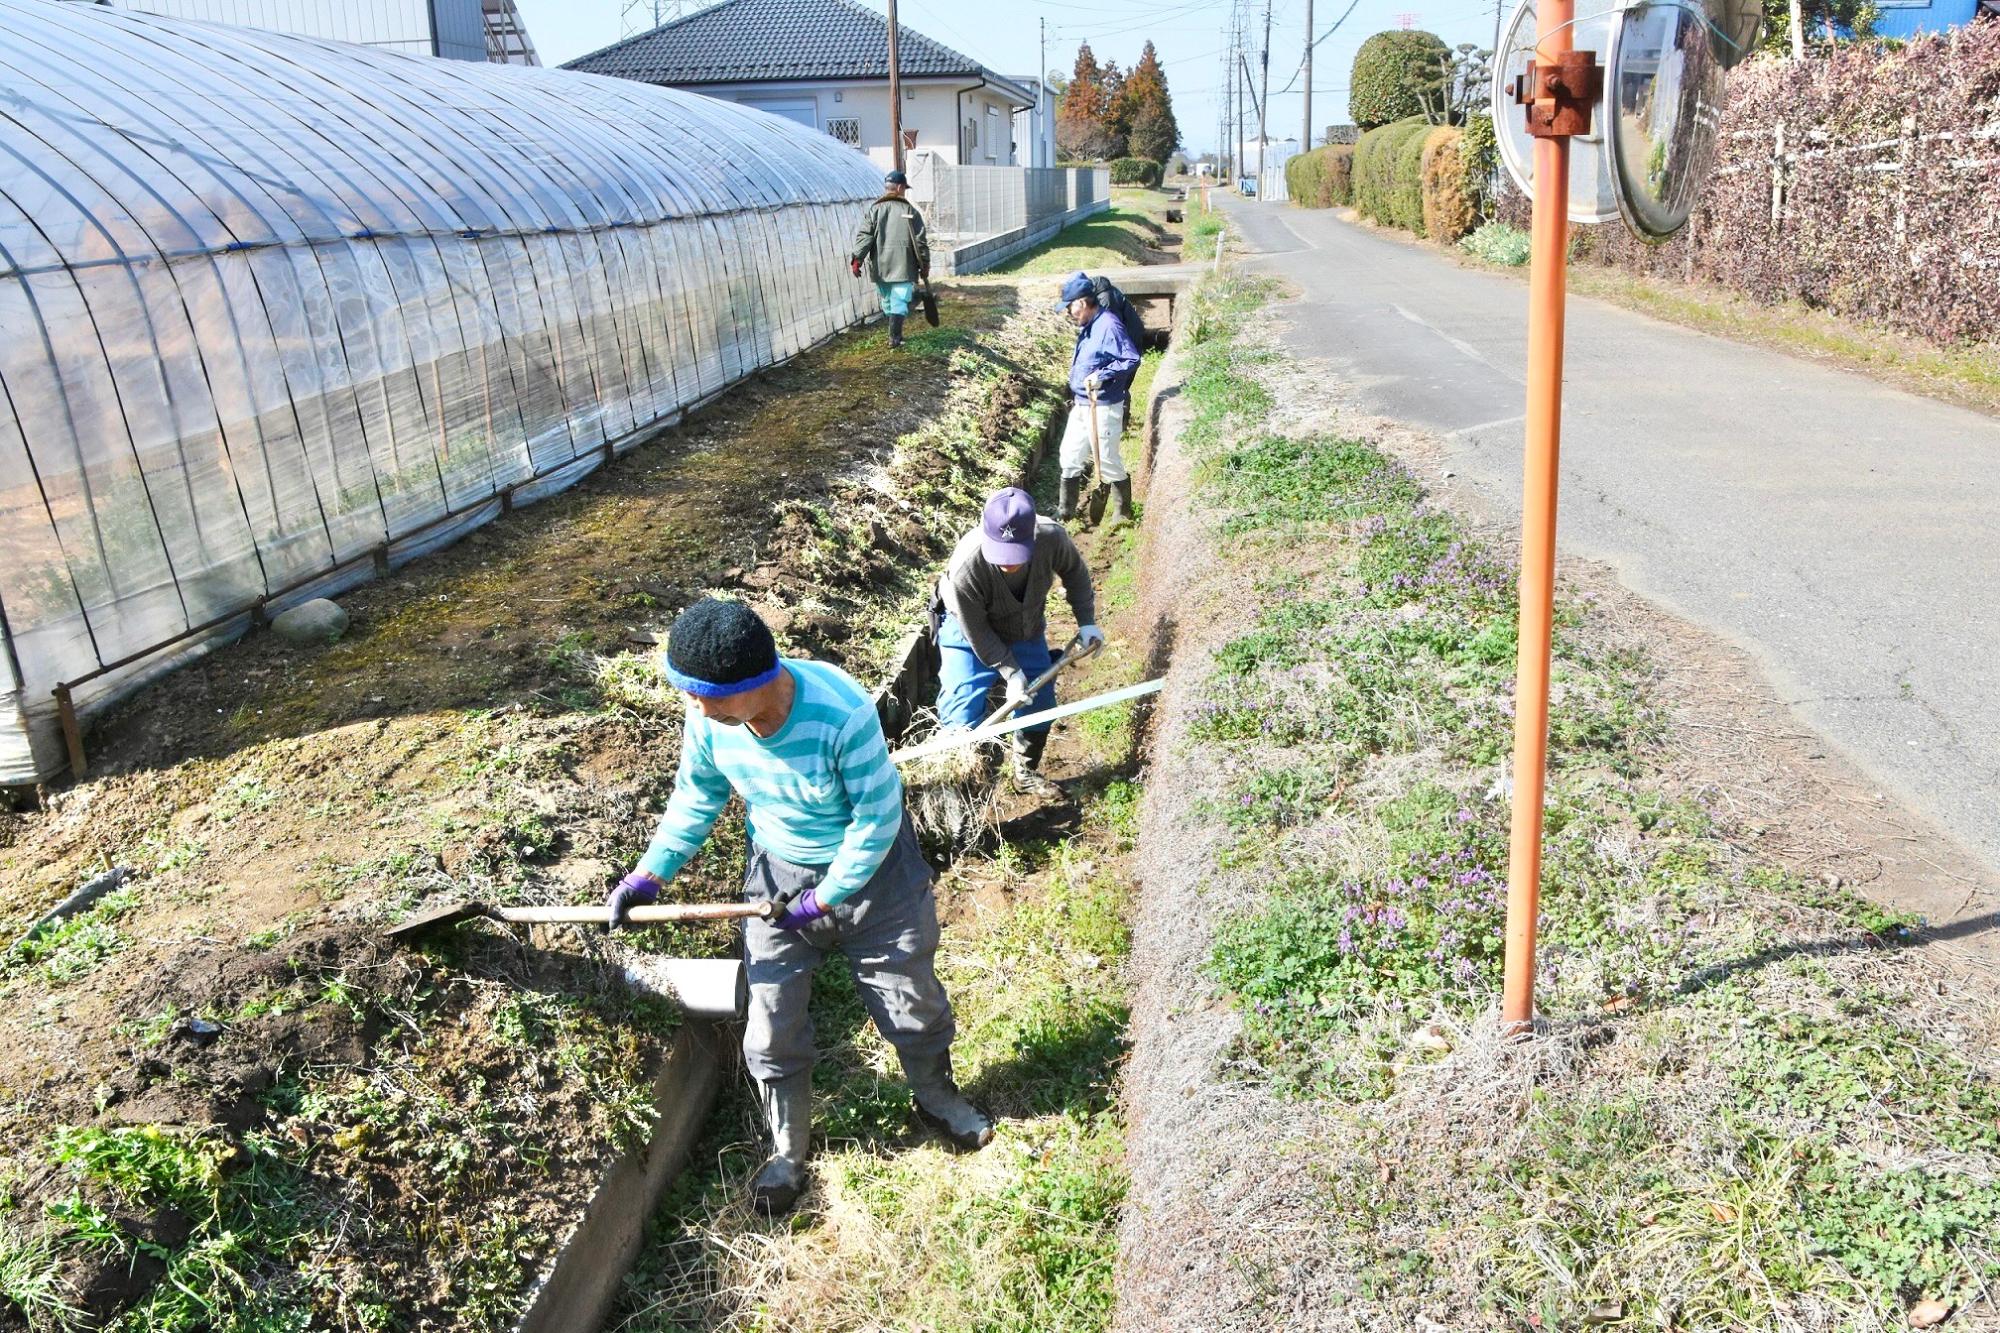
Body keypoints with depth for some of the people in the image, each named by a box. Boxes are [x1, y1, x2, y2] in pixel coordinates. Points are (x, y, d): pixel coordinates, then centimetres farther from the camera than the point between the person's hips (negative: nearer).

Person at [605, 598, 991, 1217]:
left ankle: (936, 1096, 48)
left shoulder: (842, 712, -36)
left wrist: (825, 897, -19)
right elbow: (697, 795, -1)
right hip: (778, 874, 3)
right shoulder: (709, 716, -21)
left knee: (912, 1003, 16)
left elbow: (877, 820, -25)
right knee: (771, 1032, 7)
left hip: (869, 869, -3)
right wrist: (651, 872, -9)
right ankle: (789, 1150, 33)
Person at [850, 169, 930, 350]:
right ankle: (894, 338, -14)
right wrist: (925, 265, 7)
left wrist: (857, 259, -7)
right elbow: (920, 241, -1)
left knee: (887, 302, 16)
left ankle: (896, 334, 26)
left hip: (880, 267, 3)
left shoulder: (874, 210, 3)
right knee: (900, 302, -3)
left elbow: (864, 236, -6)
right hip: (903, 267, -3)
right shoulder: (910, 211, -1)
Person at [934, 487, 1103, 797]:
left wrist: (1087, 621, -8)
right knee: (963, 714, -8)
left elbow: (1074, 571, -8)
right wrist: (1010, 672, -22)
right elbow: (977, 633, -24)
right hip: (971, 634, -4)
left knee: (1039, 703, 13)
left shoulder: (1051, 538, -34)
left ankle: (1027, 773, 37)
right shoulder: (965, 570, -41)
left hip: (1026, 631, 4)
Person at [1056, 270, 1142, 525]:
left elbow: (1132, 359, -23)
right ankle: (1065, 511, 28)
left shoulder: (1108, 326, -21)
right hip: (1081, 406, 10)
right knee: (1070, 456, 16)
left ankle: (1123, 514, 19)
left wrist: (1102, 376, -28)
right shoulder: (1088, 327, 8)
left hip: (1103, 408, -10)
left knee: (1109, 462, 2)